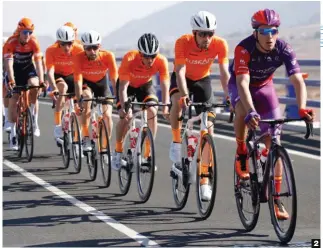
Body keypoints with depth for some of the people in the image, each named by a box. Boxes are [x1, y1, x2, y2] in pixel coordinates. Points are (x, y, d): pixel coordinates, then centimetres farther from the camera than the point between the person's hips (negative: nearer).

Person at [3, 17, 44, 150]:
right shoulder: (11, 42, -27)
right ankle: (13, 134, 1)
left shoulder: (34, 42, -22)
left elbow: (38, 62, -25)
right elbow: (8, 63, -32)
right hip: (14, 69, -1)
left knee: (34, 85, -29)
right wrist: (11, 81, -44)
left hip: (28, 68, 1)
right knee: (13, 99, -8)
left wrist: (41, 81, -35)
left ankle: (34, 120, -14)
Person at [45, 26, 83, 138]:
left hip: (72, 76, 2)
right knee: (62, 87, -35)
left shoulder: (79, 49, -25)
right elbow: (50, 71, -34)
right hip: (58, 76, -2)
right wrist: (54, 88, -49)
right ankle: (57, 124, -32)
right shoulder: (51, 50, -28)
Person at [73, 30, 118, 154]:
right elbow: (78, 80, -33)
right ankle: (86, 138, -27)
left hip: (101, 82, 1)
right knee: (86, 97, -34)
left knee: (107, 116, -12)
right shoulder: (79, 58, -30)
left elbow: (114, 79, -30)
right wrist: (78, 100, -45)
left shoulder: (108, 56, -30)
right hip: (86, 82, -1)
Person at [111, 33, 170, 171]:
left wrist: (166, 107, -47)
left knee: (153, 112, -21)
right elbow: (123, 87, -38)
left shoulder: (161, 61, -32)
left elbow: (165, 86, -33)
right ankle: (117, 153, 2)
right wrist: (125, 107, -50)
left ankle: (148, 154, -9)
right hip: (128, 84, -2)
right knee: (126, 116, -19)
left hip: (145, 85, 2)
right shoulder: (130, 59, -38)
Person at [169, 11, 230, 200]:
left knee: (208, 128, -7)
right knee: (178, 102, -37)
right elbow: (180, 71, -36)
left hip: (203, 80, 1)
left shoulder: (220, 45, -27)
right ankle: (177, 142, -11)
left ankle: (204, 180, -1)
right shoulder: (183, 42, -31)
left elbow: (224, 73, -28)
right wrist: (184, 94, -51)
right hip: (183, 78, -1)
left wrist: (229, 95, -43)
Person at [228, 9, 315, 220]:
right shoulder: (244, 49, -34)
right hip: (240, 86, -2)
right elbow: (243, 83, -43)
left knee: (274, 141, -7)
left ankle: (276, 198, -3)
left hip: (265, 87, 2)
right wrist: (251, 112, -58)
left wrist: (302, 108, -51)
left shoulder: (284, 49, -27)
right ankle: (241, 154, -11)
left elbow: (298, 80, -33)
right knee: (243, 112, -38)